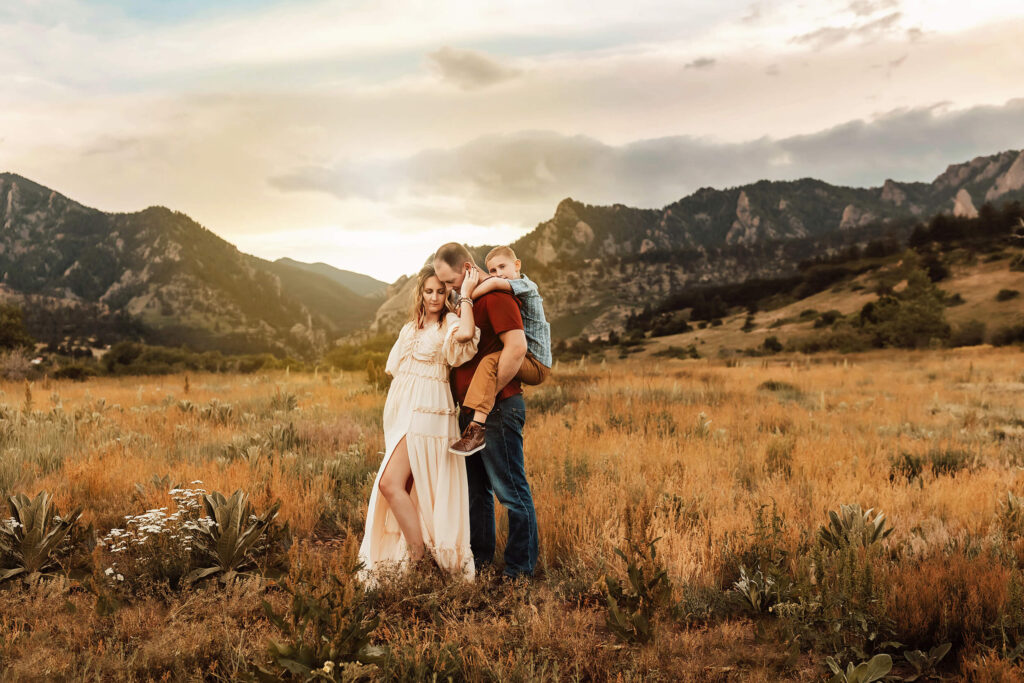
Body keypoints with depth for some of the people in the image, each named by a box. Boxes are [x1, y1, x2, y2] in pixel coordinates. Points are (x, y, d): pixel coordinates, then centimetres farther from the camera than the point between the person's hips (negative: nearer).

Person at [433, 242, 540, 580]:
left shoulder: (496, 295, -12)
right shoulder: (465, 301, 18)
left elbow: (517, 347, -24)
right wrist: (466, 401, 16)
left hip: (498, 409, -10)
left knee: (511, 490, -1)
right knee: (475, 489, 17)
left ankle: (520, 568, 9)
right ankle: (479, 556, 29)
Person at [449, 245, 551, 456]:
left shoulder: (526, 285, -10)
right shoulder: (510, 294, 18)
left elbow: (495, 283, -26)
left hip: (537, 365, -10)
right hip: (527, 361, 10)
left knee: (490, 361, -31)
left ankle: (477, 428, -40)